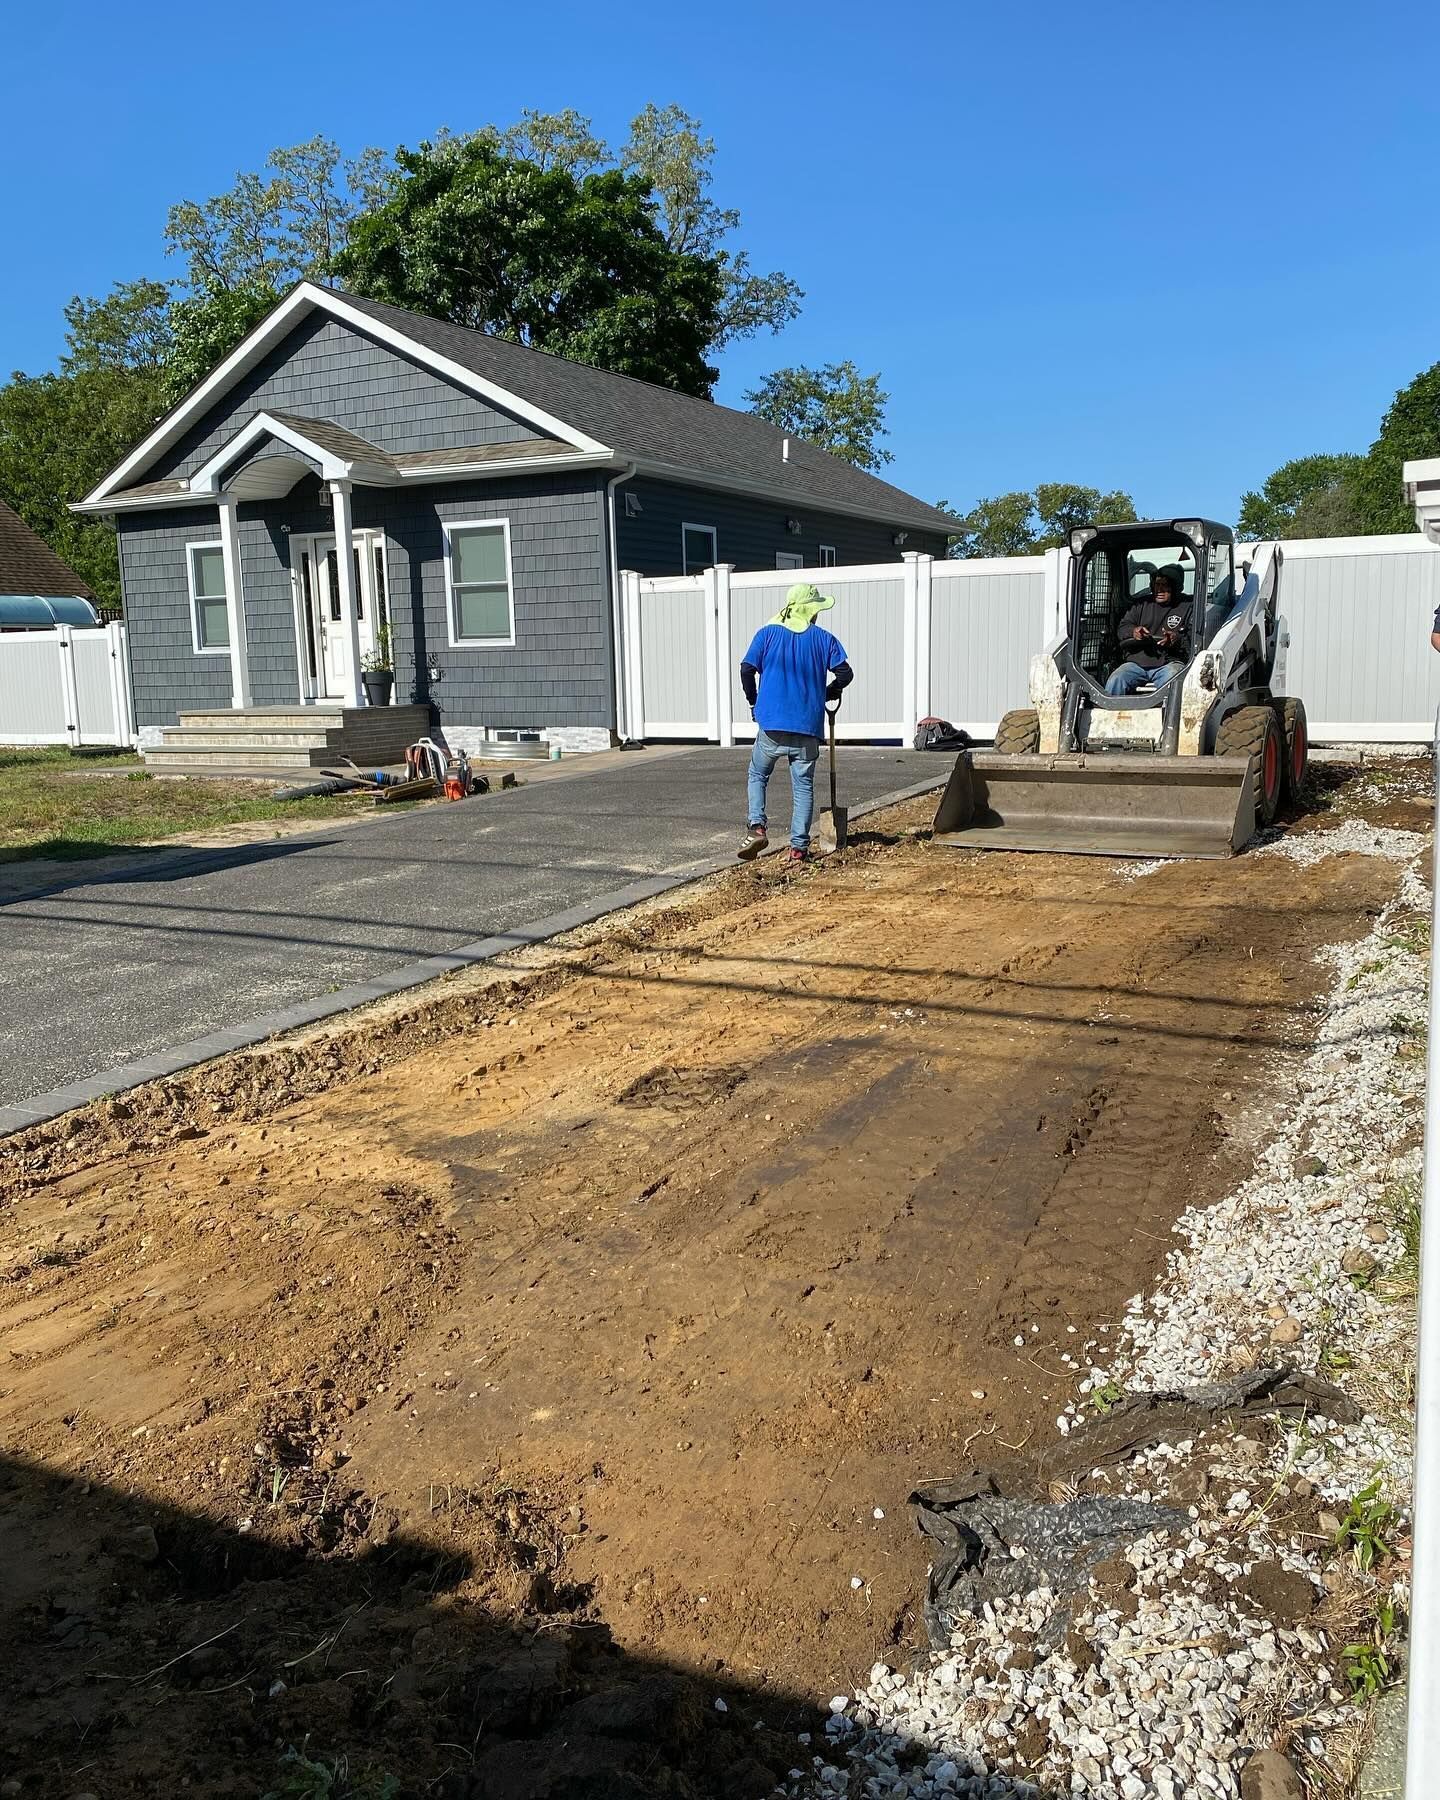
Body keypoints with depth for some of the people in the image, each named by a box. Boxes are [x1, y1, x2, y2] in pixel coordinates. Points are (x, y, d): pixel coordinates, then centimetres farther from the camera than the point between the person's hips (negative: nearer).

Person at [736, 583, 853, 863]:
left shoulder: (767, 634, 3)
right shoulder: (824, 639, 3)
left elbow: (747, 670, -5)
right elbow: (845, 673, -5)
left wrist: (754, 701, 10)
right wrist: (828, 693, 15)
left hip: (772, 724, 0)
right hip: (807, 726, 0)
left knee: (758, 775, 18)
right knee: (803, 785, 8)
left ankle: (757, 827, -3)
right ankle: (798, 846, 5)